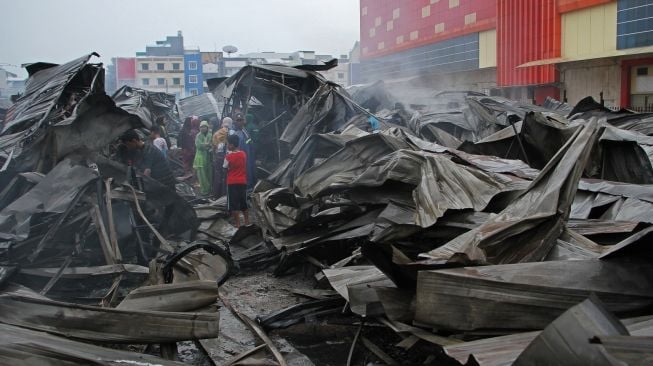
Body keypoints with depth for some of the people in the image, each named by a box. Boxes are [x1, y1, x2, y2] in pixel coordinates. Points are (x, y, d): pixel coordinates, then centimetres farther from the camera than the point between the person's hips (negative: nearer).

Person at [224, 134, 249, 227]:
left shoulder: (229, 156, -13)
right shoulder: (244, 154, 0)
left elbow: (225, 167, -1)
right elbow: (245, 167, 8)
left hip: (232, 183, -5)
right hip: (243, 181, 5)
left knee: (234, 204, 1)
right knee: (243, 202, 17)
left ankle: (237, 223, 0)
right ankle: (247, 221, 24)